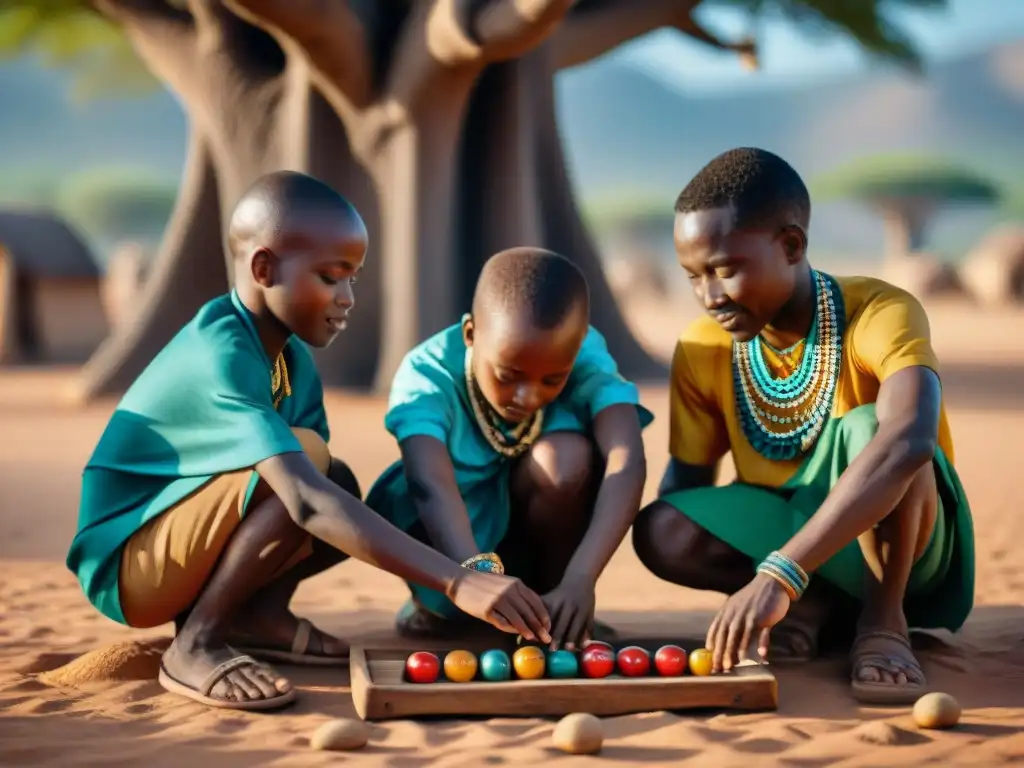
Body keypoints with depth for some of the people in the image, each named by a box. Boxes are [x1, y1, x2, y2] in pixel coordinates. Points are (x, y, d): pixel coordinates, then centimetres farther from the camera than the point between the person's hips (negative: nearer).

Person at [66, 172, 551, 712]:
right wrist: (458, 582, -44)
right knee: (303, 459, -27)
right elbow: (308, 501, -39)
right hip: (124, 566, -8)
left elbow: (324, 493, 3)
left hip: (182, 546, 8)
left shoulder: (292, 357, 1)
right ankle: (196, 645, -19)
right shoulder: (220, 356, -28)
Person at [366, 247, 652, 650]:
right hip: (463, 534, 0)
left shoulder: (585, 358, -26)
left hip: (543, 524, 0)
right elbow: (431, 485, -46)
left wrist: (579, 579, -54)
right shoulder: (429, 371, -30)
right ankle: (438, 604, 1)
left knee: (566, 457, -32)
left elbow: (627, 462, -41)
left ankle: (548, 592, -7)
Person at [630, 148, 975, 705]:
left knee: (867, 427, -35)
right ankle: (820, 603, -5)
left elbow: (910, 441, -43)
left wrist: (778, 573, -51)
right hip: (793, 534, 4)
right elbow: (685, 483, -1)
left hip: (904, 542, -4)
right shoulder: (703, 348, -8)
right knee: (661, 530, -24)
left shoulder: (879, 314, -24)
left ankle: (883, 616, -15)